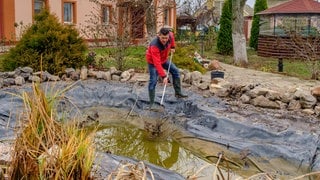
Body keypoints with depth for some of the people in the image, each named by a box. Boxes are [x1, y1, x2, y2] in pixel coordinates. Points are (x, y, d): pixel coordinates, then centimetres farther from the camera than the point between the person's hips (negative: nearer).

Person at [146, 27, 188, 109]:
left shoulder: (169, 36, -23)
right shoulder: (154, 45, -41)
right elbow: (157, 63, -43)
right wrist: (163, 76, -44)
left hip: (164, 59, 7)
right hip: (153, 62, -7)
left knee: (175, 71, 9)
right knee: (153, 81, -12)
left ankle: (178, 93, 19)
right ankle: (151, 103, -5)